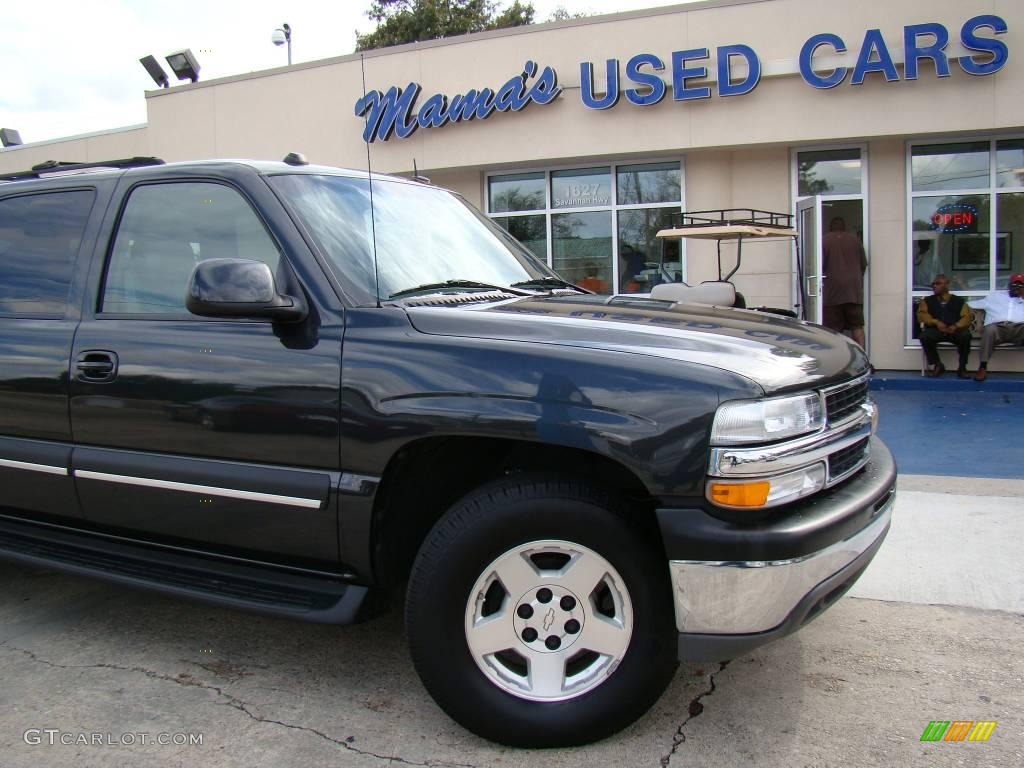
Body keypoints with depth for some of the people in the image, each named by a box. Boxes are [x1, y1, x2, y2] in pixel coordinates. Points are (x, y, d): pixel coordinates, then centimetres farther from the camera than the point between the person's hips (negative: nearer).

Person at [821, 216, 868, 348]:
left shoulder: (824, 241, 0)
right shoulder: (855, 240, 10)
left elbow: (820, 266, -5)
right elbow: (864, 264, 13)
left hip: (832, 292, -3)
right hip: (854, 291, 3)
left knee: (832, 329, -1)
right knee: (857, 327, 7)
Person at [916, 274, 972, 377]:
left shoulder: (959, 301, 20)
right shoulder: (927, 300, 21)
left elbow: (967, 316, 7)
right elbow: (921, 314, 5)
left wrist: (956, 326, -15)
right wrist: (935, 322, -14)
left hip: (955, 330, 0)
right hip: (935, 329, 0)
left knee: (965, 335, -34)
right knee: (925, 336, -35)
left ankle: (962, 367, -16)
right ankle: (937, 365, -12)